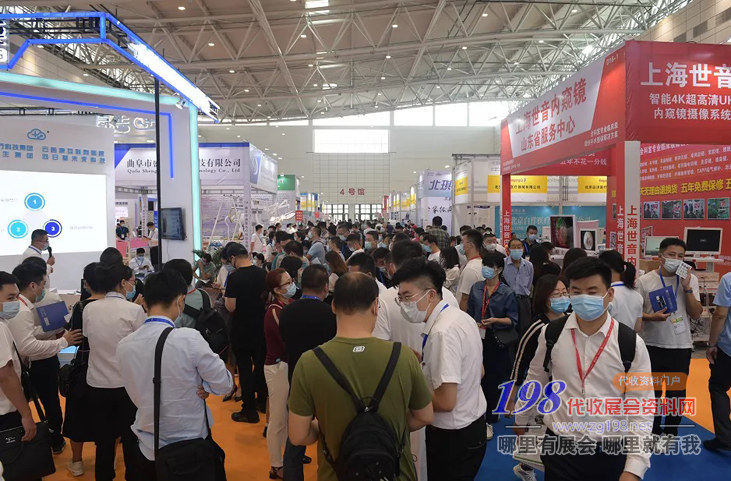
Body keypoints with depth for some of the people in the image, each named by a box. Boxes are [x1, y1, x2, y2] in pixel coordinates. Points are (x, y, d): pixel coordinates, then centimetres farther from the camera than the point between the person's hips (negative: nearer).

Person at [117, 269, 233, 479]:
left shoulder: (124, 346, -10)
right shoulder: (189, 338, -24)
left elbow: (138, 396, 4)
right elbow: (224, 384, -14)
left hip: (148, 449, 3)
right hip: (193, 445, -3)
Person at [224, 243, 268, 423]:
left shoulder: (234, 277, -18)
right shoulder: (263, 274, -2)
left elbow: (231, 307, -18)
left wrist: (225, 298, 2)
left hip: (242, 330, -5)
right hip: (261, 327, 5)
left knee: (245, 368, 4)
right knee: (261, 364, 18)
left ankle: (249, 411, 12)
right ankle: (262, 401, 32)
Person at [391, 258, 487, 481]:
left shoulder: (442, 332, -27)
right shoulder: (460, 316, 1)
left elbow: (445, 401, -28)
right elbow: (477, 371, 13)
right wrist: (421, 359, 10)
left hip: (452, 435, -8)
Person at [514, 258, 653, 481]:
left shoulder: (630, 343, -11)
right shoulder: (551, 334, -7)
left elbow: (641, 409, -7)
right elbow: (535, 381, 9)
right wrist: (521, 418, 20)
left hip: (611, 453, 0)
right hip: (560, 448, 1)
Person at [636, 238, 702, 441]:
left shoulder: (691, 279, -2)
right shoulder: (645, 281, -7)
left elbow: (696, 314, -6)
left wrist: (687, 288, -16)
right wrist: (652, 317, -21)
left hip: (681, 346, 1)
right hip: (652, 345, -1)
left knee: (676, 392, 12)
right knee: (651, 391, 13)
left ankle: (670, 432, 30)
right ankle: (653, 430, 31)